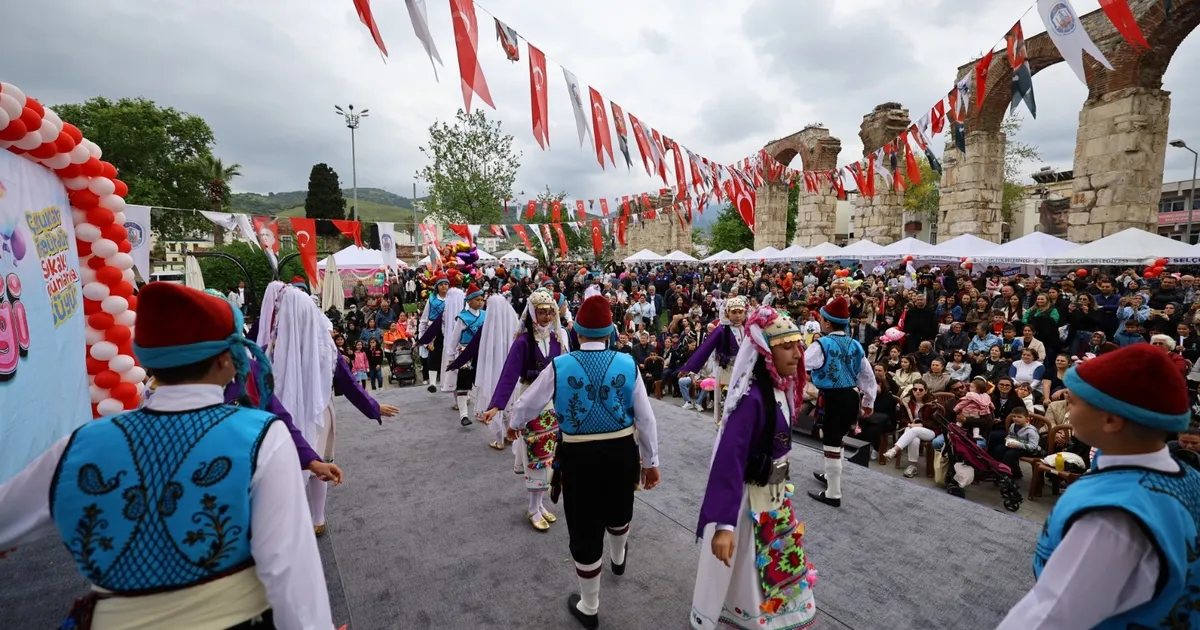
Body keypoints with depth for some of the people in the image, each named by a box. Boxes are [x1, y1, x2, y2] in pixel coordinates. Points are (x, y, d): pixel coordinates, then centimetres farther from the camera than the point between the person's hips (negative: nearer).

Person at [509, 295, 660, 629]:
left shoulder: (559, 366, -11)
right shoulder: (627, 363, -9)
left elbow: (528, 404, 4)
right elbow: (645, 418, -3)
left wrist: (514, 423, 27)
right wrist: (651, 461, 10)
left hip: (579, 455, -2)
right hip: (621, 452, 3)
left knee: (585, 528, 14)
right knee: (618, 510, 31)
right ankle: (618, 558, 62)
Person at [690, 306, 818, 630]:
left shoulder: (781, 387, -3)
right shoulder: (752, 396, -29)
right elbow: (730, 457, -34)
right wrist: (723, 523, -38)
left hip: (777, 490, 9)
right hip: (751, 496, -8)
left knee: (781, 559, 28)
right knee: (747, 568, 13)